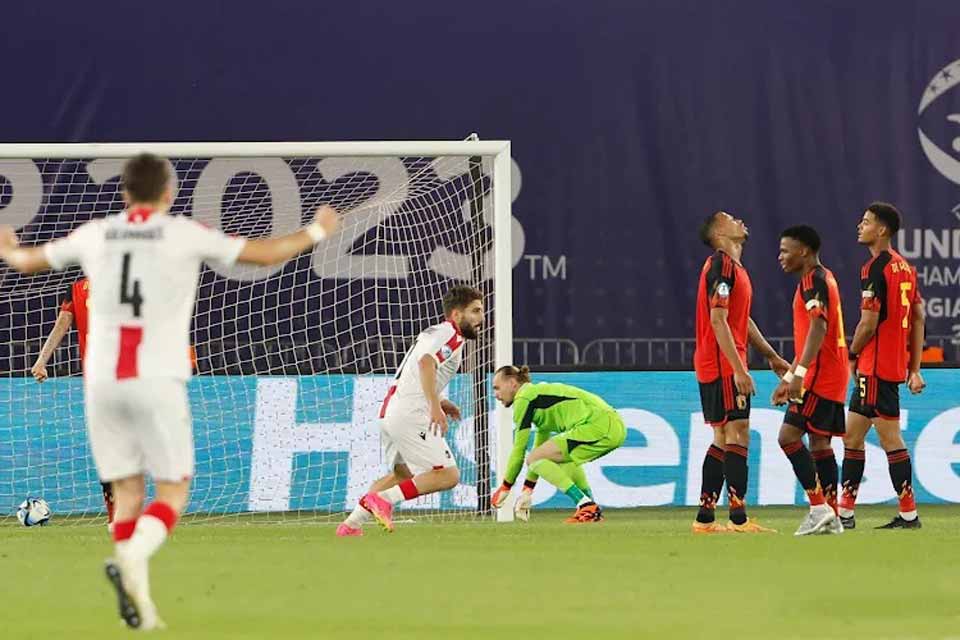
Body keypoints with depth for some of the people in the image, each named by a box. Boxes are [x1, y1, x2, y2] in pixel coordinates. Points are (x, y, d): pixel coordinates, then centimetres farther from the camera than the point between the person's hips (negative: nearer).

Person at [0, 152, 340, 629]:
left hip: (102, 381, 3)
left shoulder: (95, 234, 8)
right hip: (157, 381, -3)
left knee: (127, 492, 11)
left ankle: (137, 599, -4)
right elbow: (265, 254, 5)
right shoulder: (184, 234, 0)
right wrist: (316, 232, 23)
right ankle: (132, 556, -26)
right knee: (172, 494, 3)